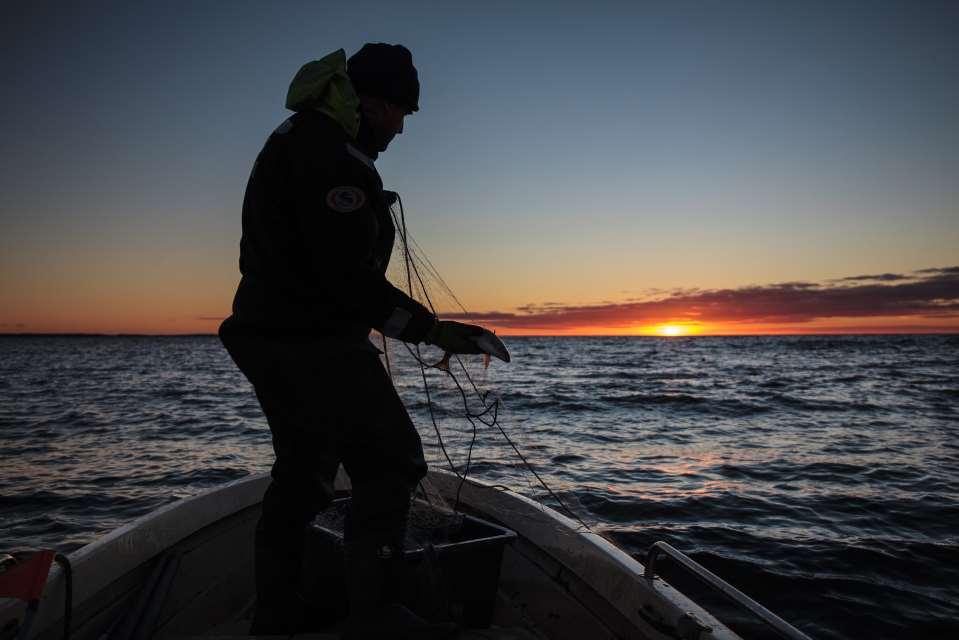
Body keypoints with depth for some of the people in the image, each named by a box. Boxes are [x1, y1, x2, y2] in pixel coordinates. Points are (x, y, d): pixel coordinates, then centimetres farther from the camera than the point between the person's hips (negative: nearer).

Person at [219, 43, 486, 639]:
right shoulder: (331, 154, -17)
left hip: (275, 338, 11)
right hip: (316, 343, -11)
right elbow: (350, 276, -24)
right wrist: (432, 329, -19)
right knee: (392, 461, -3)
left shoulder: (299, 138, 19)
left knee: (303, 471, 18)